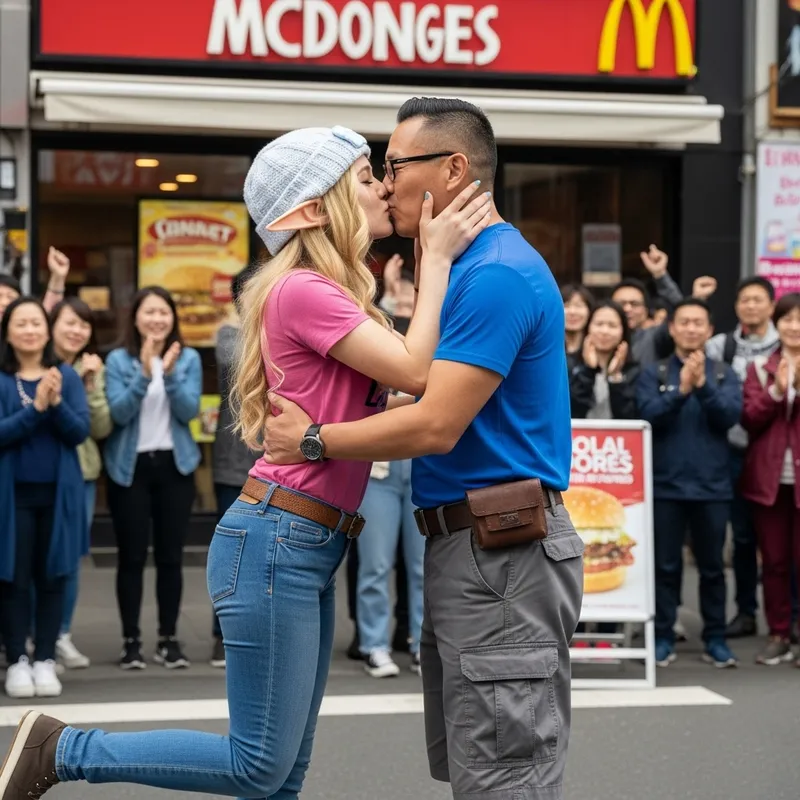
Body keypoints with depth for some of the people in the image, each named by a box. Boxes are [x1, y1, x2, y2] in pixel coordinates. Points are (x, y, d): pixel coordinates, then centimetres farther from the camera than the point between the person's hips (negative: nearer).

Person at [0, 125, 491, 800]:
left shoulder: (334, 297, 16)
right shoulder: (303, 290, -14)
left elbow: (409, 371, 10)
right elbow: (415, 373, -20)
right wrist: (436, 258, -12)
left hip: (312, 547, 10)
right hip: (278, 541, -10)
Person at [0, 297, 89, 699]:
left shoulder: (67, 376, 3)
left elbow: (80, 431, -4)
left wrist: (57, 404, -21)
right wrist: (36, 408, -24)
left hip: (58, 492, 2)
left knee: (53, 576, 5)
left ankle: (45, 660, 12)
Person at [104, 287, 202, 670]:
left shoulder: (189, 358, 2)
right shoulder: (118, 360, -2)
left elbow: (189, 411, -8)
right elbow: (118, 412, -13)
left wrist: (170, 373, -23)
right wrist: (144, 374, -25)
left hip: (174, 465, 1)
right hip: (130, 467, -1)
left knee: (170, 556, 4)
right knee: (132, 557, 0)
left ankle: (169, 638, 13)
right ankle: (131, 640, 8)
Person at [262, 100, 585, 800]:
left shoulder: (498, 274, -16)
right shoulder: (470, 269, 18)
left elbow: (436, 426, -21)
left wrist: (313, 441, -9)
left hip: (504, 558, -11)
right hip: (465, 552, 11)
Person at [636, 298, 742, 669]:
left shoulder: (724, 374, 7)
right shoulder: (653, 374, 4)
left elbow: (731, 415, -8)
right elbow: (649, 416, -10)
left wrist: (702, 385, -22)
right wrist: (682, 389, -24)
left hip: (712, 485, 1)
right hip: (666, 484, -1)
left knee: (712, 566, 7)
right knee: (666, 565, 4)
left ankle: (715, 639, 14)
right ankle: (663, 637, 10)